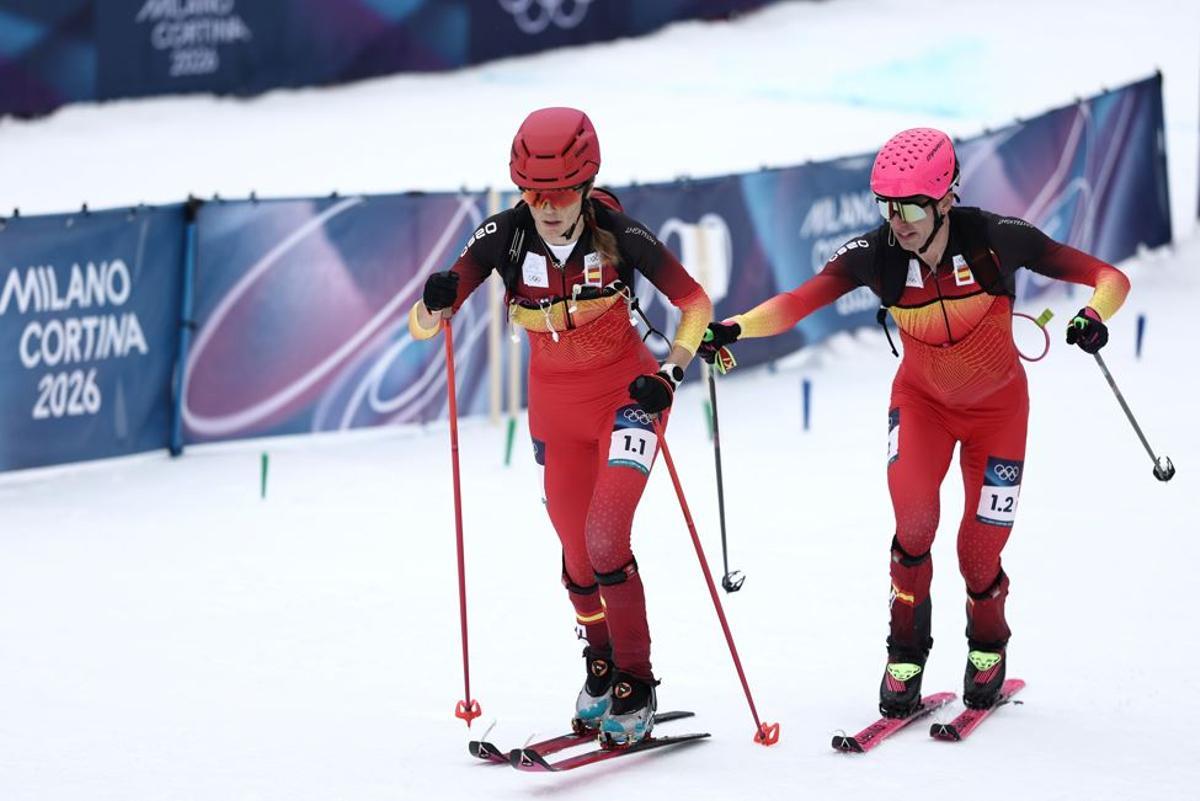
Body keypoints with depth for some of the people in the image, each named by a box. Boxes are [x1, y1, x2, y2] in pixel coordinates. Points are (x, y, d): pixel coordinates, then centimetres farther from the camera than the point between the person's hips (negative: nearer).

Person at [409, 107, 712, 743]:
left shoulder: (618, 235, -21)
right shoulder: (505, 237, -16)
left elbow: (694, 302, -11)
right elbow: (423, 327, -17)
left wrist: (673, 370, -27)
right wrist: (434, 302, -40)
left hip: (626, 391, -3)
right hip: (556, 404, 3)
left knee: (605, 536, -17)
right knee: (577, 549, 12)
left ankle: (636, 685, -5)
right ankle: (601, 665, 36)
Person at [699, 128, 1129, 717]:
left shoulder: (995, 239, -27)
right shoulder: (874, 255, -22)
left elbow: (1109, 278, -22)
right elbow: (797, 303, -33)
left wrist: (1094, 316, -44)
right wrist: (733, 328, -51)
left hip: (998, 404, -1)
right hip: (922, 399, 1)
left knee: (981, 553, -1)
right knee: (914, 517, -23)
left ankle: (988, 646, 32)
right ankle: (907, 650, -1)